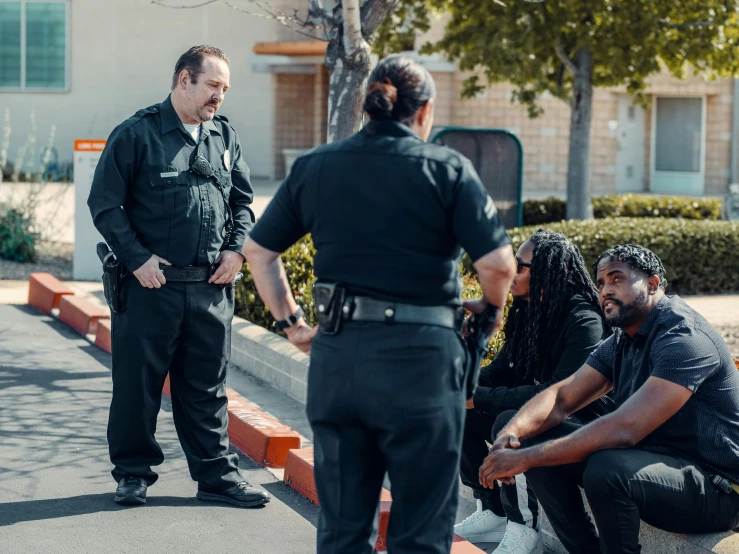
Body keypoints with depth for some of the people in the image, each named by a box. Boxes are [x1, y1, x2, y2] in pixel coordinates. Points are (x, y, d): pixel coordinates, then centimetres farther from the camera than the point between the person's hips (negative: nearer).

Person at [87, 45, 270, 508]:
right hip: (151, 284, -4)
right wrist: (138, 259, -12)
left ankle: (216, 473, 19)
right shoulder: (137, 134, -5)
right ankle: (134, 471, 19)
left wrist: (238, 248, 3)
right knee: (138, 383, 5)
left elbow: (243, 201, 20)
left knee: (208, 386, 11)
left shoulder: (226, 137, 11)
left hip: (211, 287, 4)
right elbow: (105, 203, -6)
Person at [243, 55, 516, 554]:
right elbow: (499, 263, -11)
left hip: (336, 353, 4)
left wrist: (292, 324, 17)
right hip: (420, 354, -4)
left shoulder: (315, 167, 9)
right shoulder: (447, 169, -4)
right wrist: (490, 308, 9)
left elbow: (258, 250, 13)